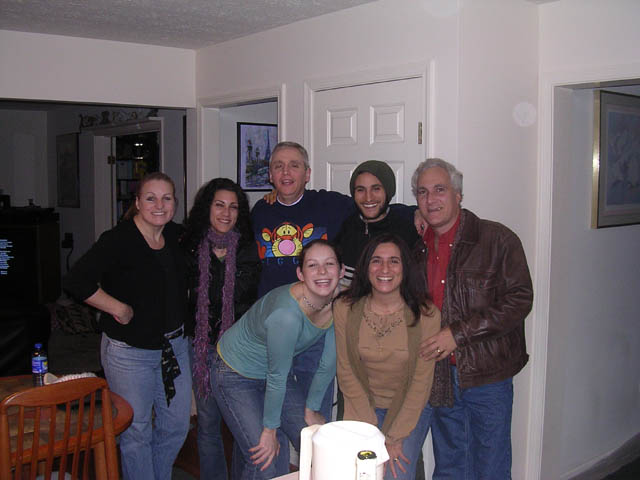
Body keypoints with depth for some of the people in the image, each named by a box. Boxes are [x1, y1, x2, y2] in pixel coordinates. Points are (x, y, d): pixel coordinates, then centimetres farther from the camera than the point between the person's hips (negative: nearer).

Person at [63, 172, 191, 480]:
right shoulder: (119, 240, -17)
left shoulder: (175, 235, 4)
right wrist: (119, 309, -20)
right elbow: (76, 281, -25)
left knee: (176, 426, 16)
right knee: (136, 432, 6)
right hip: (130, 352, -6)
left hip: (174, 345, 7)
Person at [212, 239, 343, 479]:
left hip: (274, 372, 7)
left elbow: (328, 364, -3)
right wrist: (270, 429, -12)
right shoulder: (286, 314, -37)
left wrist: (310, 410, 6)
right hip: (236, 375, -7)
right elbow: (277, 378, -24)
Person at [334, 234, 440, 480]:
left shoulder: (426, 314, -15)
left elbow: (421, 382, -10)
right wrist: (370, 429, -11)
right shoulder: (344, 309, -10)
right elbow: (346, 372, -5)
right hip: (363, 404, 1)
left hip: (411, 408, -1)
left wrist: (394, 437, -12)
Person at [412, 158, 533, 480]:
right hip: (439, 377, 5)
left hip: (487, 376, -4)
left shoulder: (497, 239, -7)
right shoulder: (418, 248, 9)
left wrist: (459, 333, -19)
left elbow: (519, 299, -15)